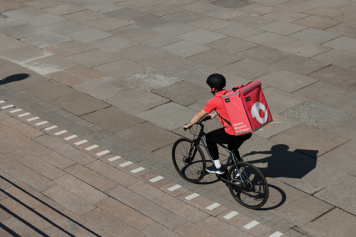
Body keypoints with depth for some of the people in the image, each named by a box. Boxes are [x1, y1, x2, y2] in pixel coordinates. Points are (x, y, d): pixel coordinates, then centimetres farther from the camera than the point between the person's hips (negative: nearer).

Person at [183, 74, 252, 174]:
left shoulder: (214, 101, -8)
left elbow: (199, 115, 5)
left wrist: (189, 125, 21)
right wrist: (215, 113, 49)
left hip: (234, 134, -7)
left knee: (209, 137, 16)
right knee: (232, 148, 34)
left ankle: (217, 167, 21)